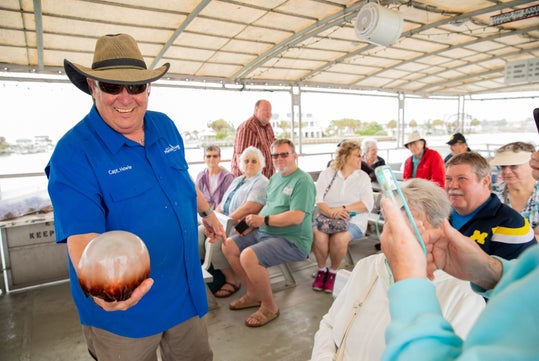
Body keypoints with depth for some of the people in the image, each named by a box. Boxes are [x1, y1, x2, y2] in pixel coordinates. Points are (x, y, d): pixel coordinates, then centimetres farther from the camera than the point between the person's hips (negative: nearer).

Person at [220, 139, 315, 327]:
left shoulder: (302, 181, -13)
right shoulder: (274, 178, 15)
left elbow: (296, 217, -23)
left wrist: (263, 220, -19)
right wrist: (254, 222, 0)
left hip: (292, 240, -9)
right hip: (264, 233, 10)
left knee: (248, 256, -29)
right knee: (228, 246, 2)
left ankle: (269, 307, -5)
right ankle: (253, 294, 16)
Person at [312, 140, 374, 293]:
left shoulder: (363, 177, 11)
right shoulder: (327, 174, 9)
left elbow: (368, 204, -3)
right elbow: (318, 200, -5)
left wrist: (343, 209, -17)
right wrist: (331, 212, -23)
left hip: (353, 219, 0)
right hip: (326, 217, 0)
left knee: (339, 238, -31)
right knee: (319, 235, -30)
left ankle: (333, 272, -4)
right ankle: (321, 270, -4)